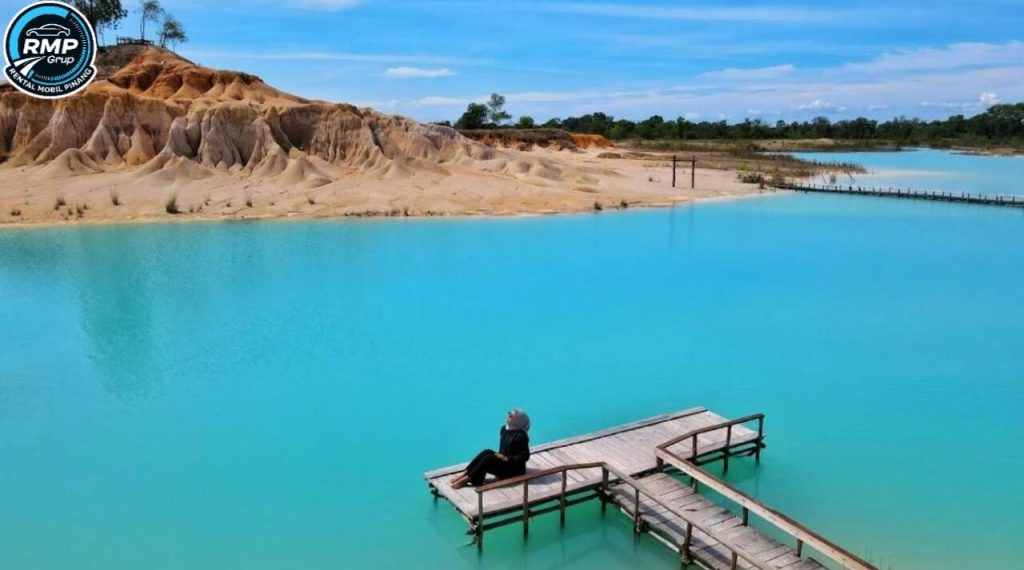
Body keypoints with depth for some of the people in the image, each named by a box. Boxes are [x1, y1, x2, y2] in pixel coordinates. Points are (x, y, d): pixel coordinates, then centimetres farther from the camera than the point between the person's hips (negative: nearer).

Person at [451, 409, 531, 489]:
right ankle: (465, 473, -20)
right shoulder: (504, 429, 6)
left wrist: (507, 459, -24)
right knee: (486, 452, -17)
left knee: (489, 459, -25)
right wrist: (500, 456, 1)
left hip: (514, 469, -8)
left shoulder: (521, 436, -19)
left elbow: (525, 456, -20)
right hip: (503, 462, 8)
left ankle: (467, 479, -23)